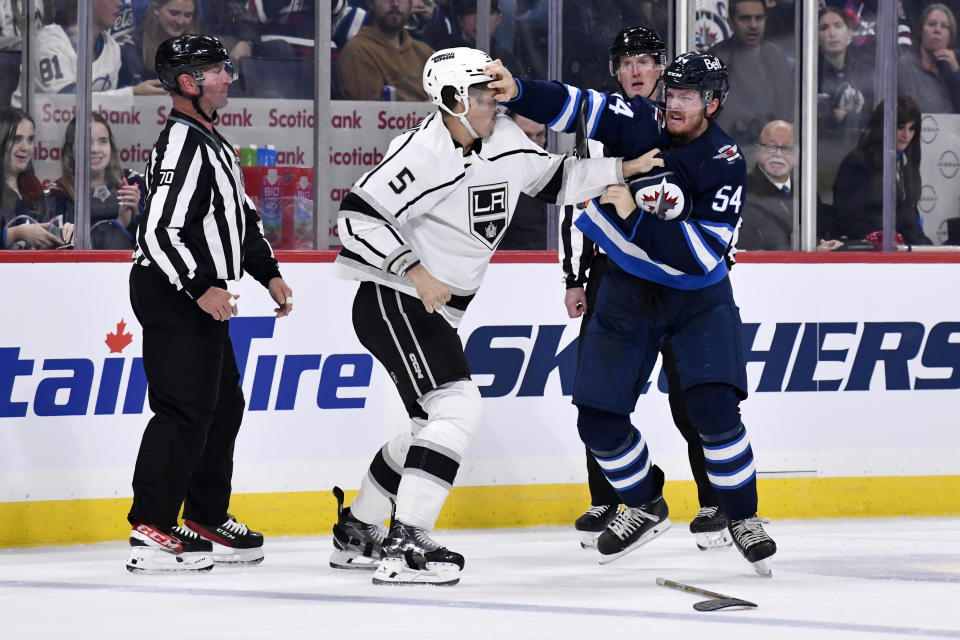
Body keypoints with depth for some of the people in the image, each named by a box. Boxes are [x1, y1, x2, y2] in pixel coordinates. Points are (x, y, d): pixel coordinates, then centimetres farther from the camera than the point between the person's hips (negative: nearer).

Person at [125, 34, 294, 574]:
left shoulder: (214, 143, 17)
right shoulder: (182, 145, -17)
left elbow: (243, 217, 26)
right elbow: (160, 231, -25)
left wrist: (269, 274, 19)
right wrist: (201, 288, -30)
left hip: (205, 298, 11)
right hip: (172, 296, -11)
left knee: (225, 405, 14)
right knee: (185, 409, -13)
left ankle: (207, 520, 24)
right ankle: (151, 533, -13)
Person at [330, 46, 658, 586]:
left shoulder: (506, 142, 4)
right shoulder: (422, 153, -21)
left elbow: (555, 178, 19)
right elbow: (359, 217, -24)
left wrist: (620, 170, 9)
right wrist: (415, 271, -27)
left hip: (437, 311, 10)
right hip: (393, 301, -10)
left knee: (436, 420, 16)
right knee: (458, 409, -20)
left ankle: (356, 532, 27)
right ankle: (407, 544, -23)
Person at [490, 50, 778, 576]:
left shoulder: (725, 163, -19)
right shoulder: (639, 122, -10)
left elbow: (701, 252, -26)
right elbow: (571, 106, -17)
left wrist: (634, 214, -31)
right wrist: (515, 93, -36)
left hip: (697, 296, -3)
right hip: (627, 288, 3)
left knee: (713, 407, -20)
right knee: (597, 416, -2)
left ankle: (743, 517, 2)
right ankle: (645, 507, 24)